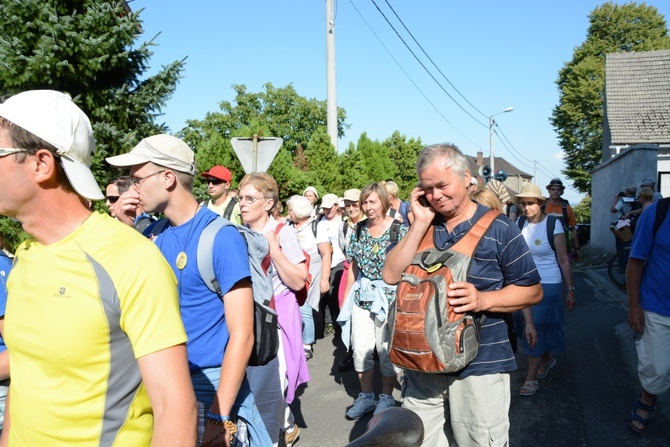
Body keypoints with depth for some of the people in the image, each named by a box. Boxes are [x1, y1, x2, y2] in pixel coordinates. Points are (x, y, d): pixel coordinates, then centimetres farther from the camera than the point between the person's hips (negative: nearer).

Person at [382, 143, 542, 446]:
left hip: (480, 366, -3)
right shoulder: (422, 226, 5)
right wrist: (421, 222, -12)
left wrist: (483, 300, -21)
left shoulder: (498, 228, -6)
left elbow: (532, 291, -4)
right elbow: (391, 275, -6)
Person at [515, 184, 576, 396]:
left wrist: (570, 290, -8)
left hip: (548, 285, -4)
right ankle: (547, 359, 38)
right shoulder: (519, 224, 2)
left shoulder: (553, 225, -10)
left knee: (538, 329, -4)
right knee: (528, 327, 11)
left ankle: (531, 378, 5)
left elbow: (564, 260, -8)